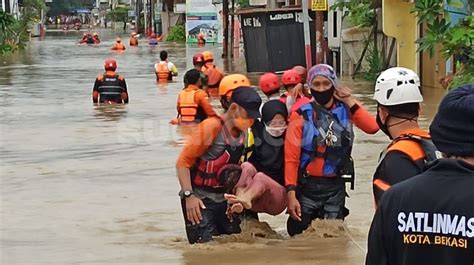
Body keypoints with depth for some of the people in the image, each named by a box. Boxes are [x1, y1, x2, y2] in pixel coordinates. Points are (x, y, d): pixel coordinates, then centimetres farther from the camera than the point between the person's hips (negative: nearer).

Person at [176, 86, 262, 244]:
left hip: (224, 200, 7)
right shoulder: (211, 127, -16)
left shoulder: (243, 132, 5)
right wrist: (188, 195, -25)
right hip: (200, 201, -7)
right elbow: (183, 162, -16)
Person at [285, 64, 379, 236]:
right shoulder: (302, 115, -9)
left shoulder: (345, 110, 1)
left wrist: (350, 102, -12)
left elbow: (372, 127, -17)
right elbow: (291, 159, -11)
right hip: (307, 185, -2)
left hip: (335, 186, 2)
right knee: (299, 235, 3)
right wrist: (291, 193, -18)